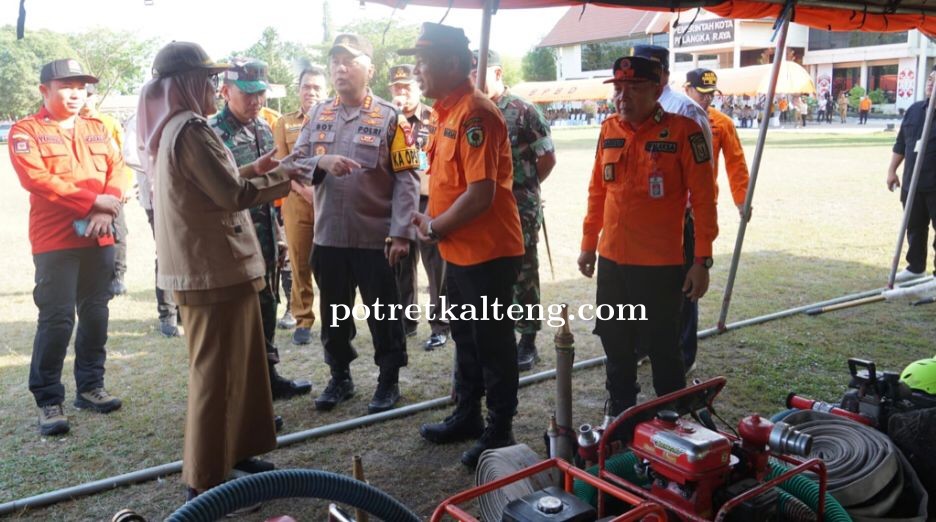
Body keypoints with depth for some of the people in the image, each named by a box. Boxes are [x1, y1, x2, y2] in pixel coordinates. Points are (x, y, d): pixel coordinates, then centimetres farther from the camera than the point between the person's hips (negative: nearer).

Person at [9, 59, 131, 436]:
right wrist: (92, 201, -18)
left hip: (99, 238, 5)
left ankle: (90, 386, 22)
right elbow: (35, 178, -14)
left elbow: (118, 169, 5)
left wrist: (108, 209, -13)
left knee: (95, 313, 10)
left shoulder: (97, 130, 15)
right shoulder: (26, 130, 0)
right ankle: (49, 400, 3)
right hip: (55, 240, -5)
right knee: (57, 318, -7)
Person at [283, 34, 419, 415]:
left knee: (383, 314, 7)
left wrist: (400, 233, -15)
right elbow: (294, 165, 4)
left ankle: (389, 381, 24)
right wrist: (322, 161, -18)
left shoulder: (389, 117, -4)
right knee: (333, 313, 15)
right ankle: (340, 377, 33)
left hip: (376, 237, -4)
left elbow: (406, 180, -8)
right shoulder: (318, 115, 9)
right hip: (328, 236, 4)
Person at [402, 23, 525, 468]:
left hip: (488, 252, -10)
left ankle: (499, 432, 19)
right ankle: (467, 415, 37)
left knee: (493, 343, 4)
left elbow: (480, 194, -25)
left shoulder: (475, 114, -19)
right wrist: (432, 219, 3)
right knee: (465, 338, 20)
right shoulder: (445, 111, 10)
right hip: (459, 251, 10)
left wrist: (436, 228, -13)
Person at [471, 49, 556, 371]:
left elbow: (548, 157, -2)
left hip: (521, 211, -5)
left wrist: (524, 187, 6)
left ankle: (528, 341, 17)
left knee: (523, 275, 5)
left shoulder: (523, 111, -7)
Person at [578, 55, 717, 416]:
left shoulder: (682, 131, -10)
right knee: (615, 343, 16)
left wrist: (702, 260, -12)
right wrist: (589, 244, 15)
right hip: (610, 261, 5)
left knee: (662, 348, 7)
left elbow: (703, 199, -10)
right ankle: (619, 412, 35)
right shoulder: (609, 130, 6)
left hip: (660, 265, -5)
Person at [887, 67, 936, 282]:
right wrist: (892, 170, 12)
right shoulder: (914, 109, 10)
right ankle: (915, 267, 25)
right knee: (914, 227, 13)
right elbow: (901, 143, 15)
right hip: (912, 182, 5)